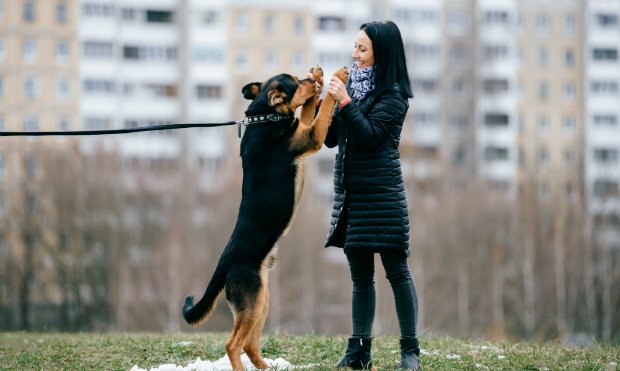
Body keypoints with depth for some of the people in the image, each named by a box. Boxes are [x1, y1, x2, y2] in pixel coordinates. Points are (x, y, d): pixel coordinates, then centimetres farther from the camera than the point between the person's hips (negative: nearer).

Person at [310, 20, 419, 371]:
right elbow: (331, 138, 14)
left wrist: (344, 102, -19)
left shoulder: (393, 94, -6)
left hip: (381, 193, -7)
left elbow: (370, 135, -17)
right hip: (350, 193, 7)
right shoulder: (354, 86, 13)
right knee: (361, 276, 9)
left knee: (397, 270, -4)